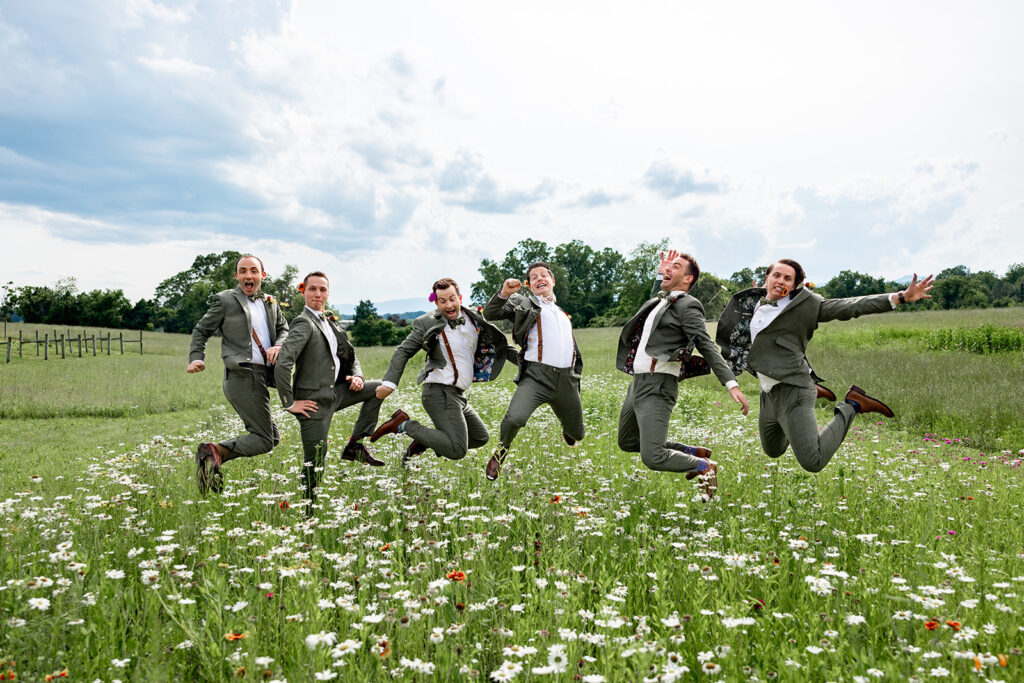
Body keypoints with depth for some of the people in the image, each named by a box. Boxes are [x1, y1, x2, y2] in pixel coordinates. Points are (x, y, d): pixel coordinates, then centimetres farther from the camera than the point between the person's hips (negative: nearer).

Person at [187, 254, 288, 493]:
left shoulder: (270, 303, 18)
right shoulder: (225, 300, 1)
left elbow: (284, 328, 13)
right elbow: (201, 330, 8)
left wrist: (278, 346, -8)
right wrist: (196, 357, -6)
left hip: (261, 377, 8)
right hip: (244, 375, -8)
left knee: (271, 436, 13)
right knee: (264, 439, -11)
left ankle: (212, 457, 13)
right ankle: (215, 452, -6)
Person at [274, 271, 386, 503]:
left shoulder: (331, 323, 13)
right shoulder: (304, 323, -14)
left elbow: (350, 356, 24)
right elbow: (282, 365, -26)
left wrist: (357, 375, 2)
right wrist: (289, 403, -20)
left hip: (335, 392, 8)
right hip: (314, 401, -8)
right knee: (314, 466, -4)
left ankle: (354, 446, 7)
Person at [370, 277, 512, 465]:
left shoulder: (473, 318, 7)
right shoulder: (428, 323, -9)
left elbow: (497, 342, 22)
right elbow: (403, 351, -4)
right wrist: (389, 382, -13)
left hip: (458, 393, 8)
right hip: (440, 392, -8)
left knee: (481, 438, 19)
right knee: (457, 451, -18)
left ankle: (422, 442, 20)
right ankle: (404, 424, -6)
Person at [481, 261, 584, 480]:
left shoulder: (563, 314, 28)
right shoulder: (523, 302, 13)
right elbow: (490, 314, 0)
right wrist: (503, 293, -16)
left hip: (566, 379, 5)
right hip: (536, 376, -5)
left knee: (577, 433, 13)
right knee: (514, 418, -29)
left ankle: (567, 430, 53)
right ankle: (501, 453, 4)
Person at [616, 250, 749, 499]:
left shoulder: (687, 306, -6)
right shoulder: (658, 301, 18)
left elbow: (708, 347, -13)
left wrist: (732, 384, -23)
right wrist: (660, 274, 27)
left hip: (657, 386, -10)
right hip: (638, 382, 10)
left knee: (653, 457, -18)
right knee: (627, 442, 22)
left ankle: (706, 466, 8)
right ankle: (694, 452, 30)